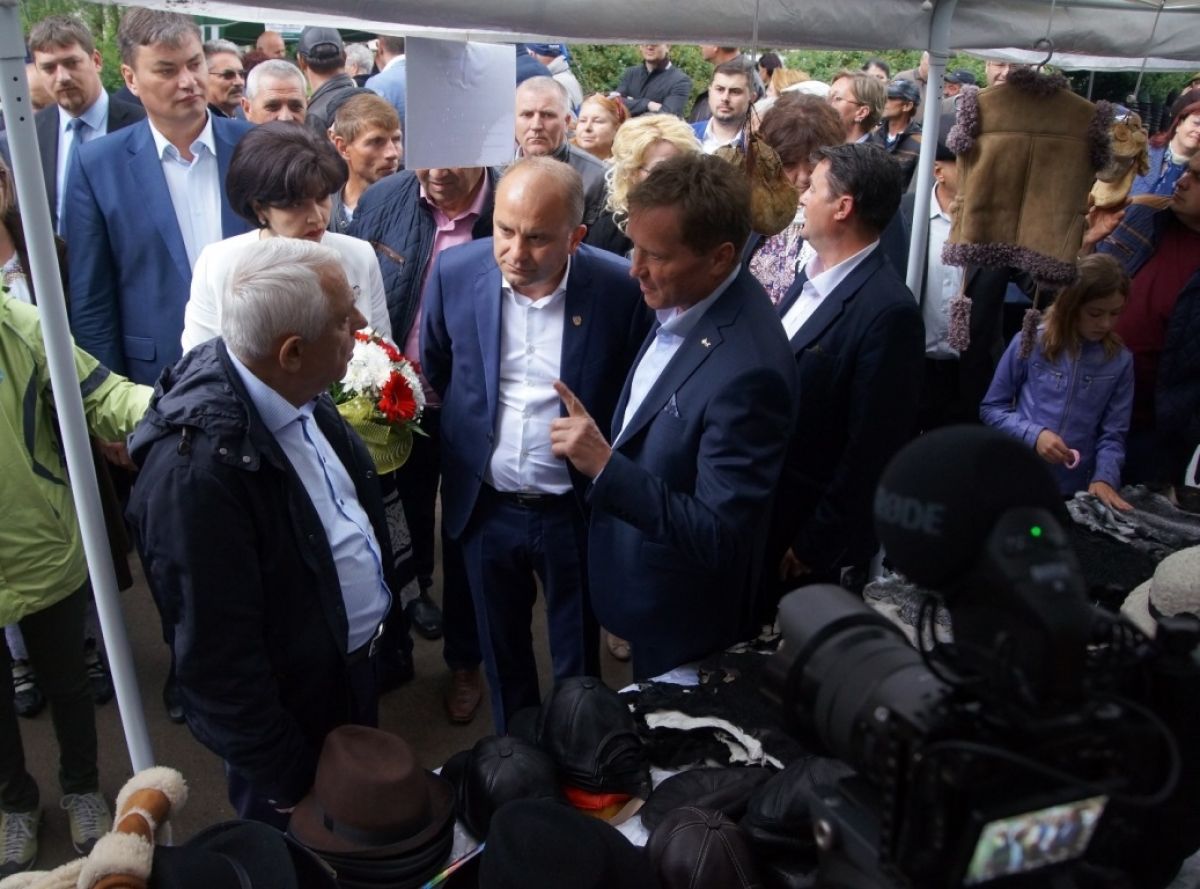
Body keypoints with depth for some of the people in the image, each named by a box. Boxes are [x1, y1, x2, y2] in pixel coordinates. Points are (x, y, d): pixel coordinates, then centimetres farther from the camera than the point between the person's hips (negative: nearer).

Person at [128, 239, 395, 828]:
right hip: (291, 709, -7)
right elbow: (218, 663, -28)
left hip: (355, 663, 7)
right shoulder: (195, 471, -36)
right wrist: (283, 778, -16)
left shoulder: (295, 390, -11)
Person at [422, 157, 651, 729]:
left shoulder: (620, 287, -19)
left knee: (578, 664, 20)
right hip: (485, 507, 3)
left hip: (576, 511, -2)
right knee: (502, 657, 24)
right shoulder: (455, 272, -11)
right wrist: (448, 454, 9)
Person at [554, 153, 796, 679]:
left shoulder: (747, 370, -36)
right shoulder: (682, 296, -9)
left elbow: (718, 537, -33)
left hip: (681, 612, -8)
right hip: (642, 572, 8)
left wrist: (607, 466, -38)